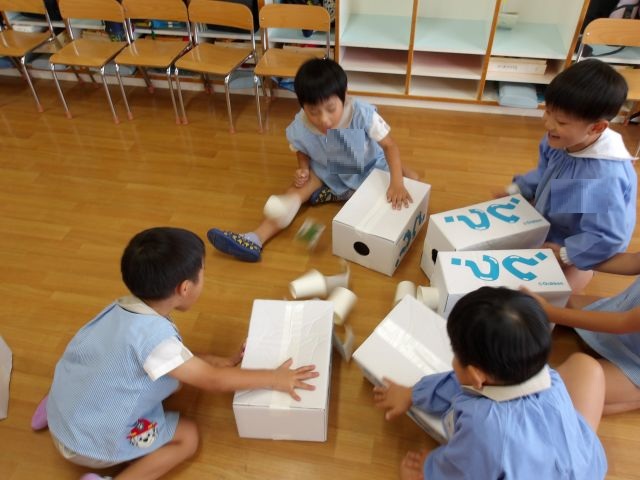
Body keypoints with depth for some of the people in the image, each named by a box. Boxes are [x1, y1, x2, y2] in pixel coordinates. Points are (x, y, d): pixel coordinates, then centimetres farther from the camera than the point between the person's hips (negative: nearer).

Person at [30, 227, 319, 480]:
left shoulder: (125, 308, -7)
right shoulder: (153, 334, -32)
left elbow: (181, 358, 7)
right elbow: (213, 381, -24)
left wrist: (224, 361, 5)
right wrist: (274, 378, -17)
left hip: (64, 413, 7)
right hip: (89, 443, -7)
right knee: (187, 436, 3)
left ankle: (58, 410, 21)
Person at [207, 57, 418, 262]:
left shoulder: (363, 114, -32)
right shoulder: (300, 128, -24)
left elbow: (390, 146, -25)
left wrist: (397, 182, -39)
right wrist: (303, 170, -23)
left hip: (369, 169, 0)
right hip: (327, 175, 1)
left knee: (411, 180, -18)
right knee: (299, 190, -18)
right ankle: (255, 239, -26)